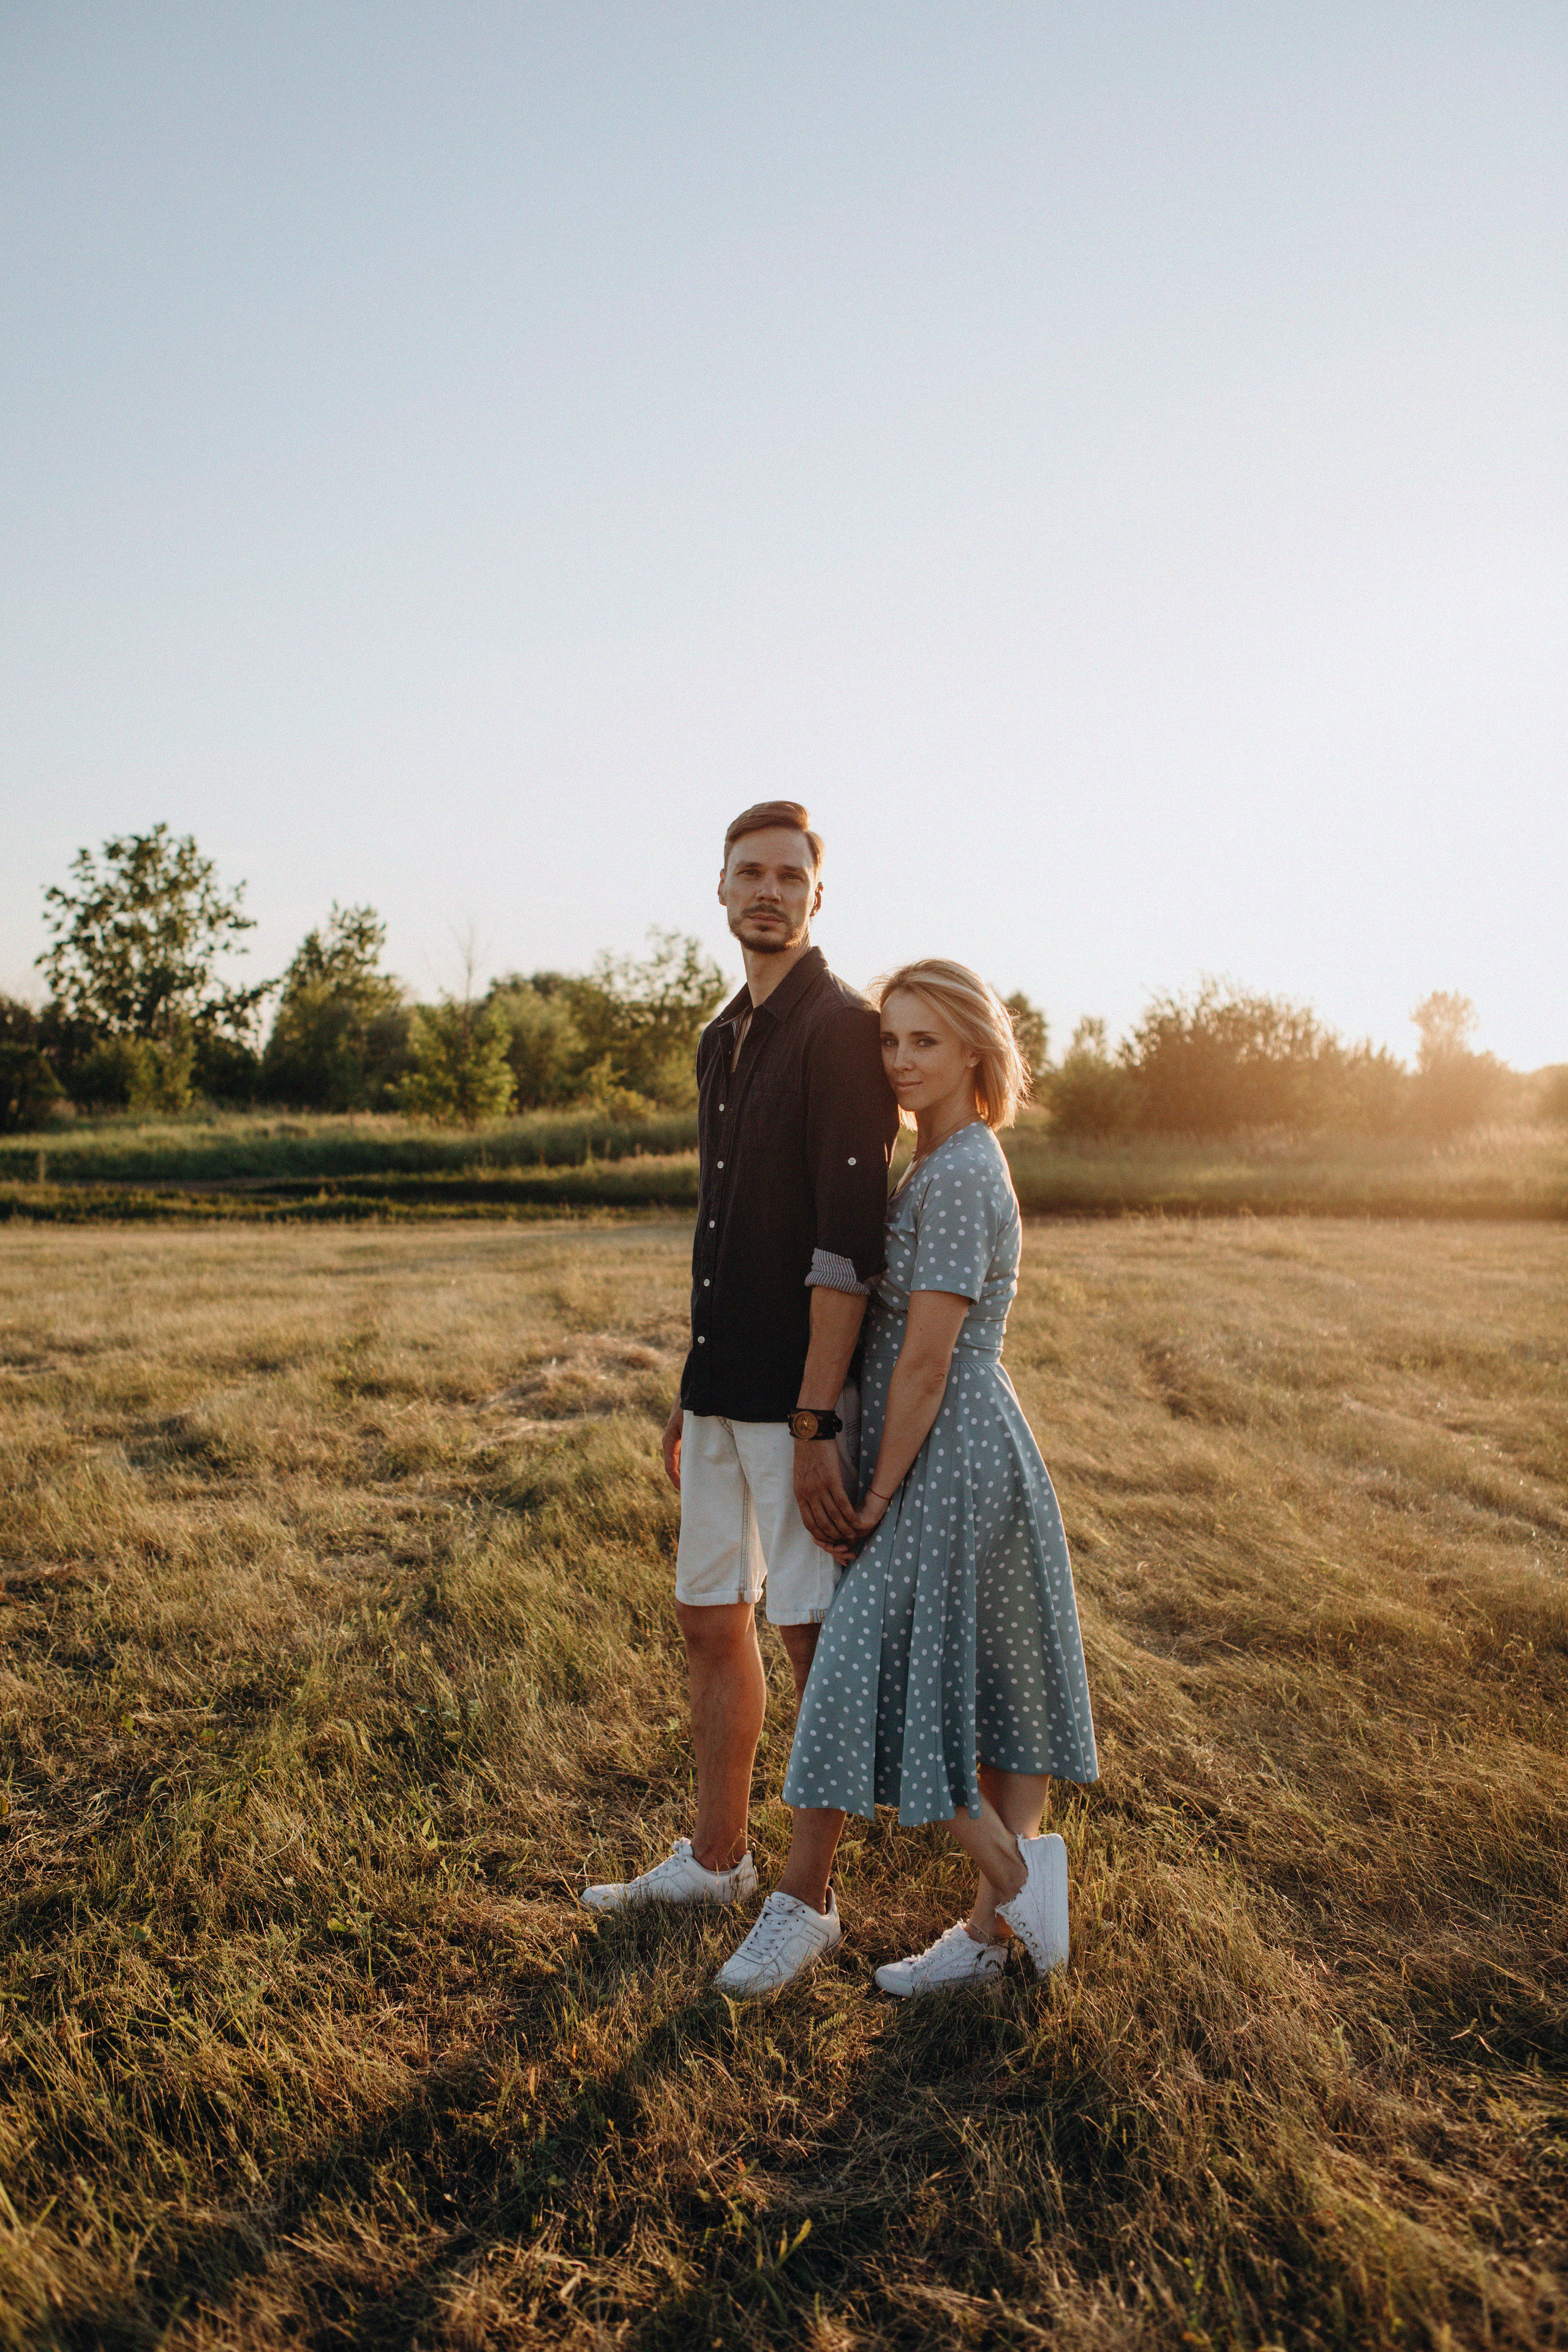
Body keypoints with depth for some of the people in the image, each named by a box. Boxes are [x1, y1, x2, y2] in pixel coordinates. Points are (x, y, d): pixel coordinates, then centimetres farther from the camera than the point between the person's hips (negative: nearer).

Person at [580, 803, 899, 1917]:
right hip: (722, 1386, 9)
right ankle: (718, 1857, 33)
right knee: (712, 1618, 16)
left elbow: (848, 1245, -19)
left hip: (799, 1394, -8)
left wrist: (815, 1423, -22)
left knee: (818, 1638, 3)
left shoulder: (842, 1028, -12)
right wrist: (693, 1393, 19)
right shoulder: (724, 1039, 15)